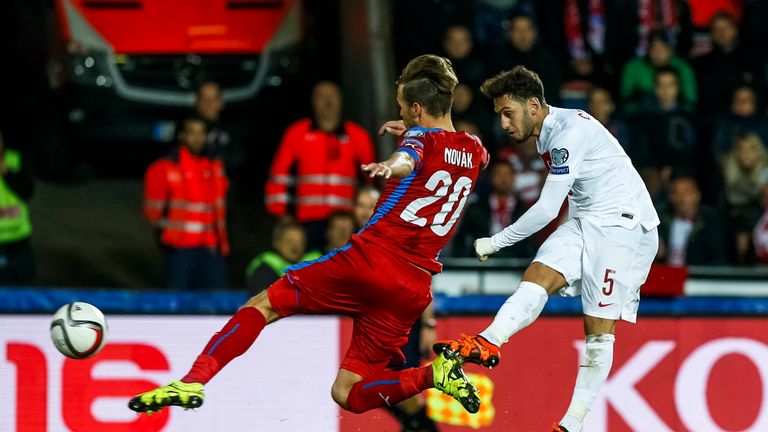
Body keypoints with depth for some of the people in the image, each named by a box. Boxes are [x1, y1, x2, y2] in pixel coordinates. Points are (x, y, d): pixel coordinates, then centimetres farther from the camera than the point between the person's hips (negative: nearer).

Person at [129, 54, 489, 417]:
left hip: (370, 259, -6)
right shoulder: (474, 151, 17)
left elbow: (406, 161, -28)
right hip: (413, 291, 6)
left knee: (263, 305, 5)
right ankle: (436, 373, -14)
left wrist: (389, 166, -49)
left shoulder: (422, 138, -1)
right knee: (348, 395, 8)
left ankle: (194, 380, -11)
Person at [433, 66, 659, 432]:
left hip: (622, 221, -9)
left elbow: (547, 210, -20)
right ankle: (487, 343, -38)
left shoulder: (570, 133, -19)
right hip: (586, 222, 9)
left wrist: (496, 242, -10)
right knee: (538, 276, -17)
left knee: (599, 328, -10)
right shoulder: (551, 133, 11)